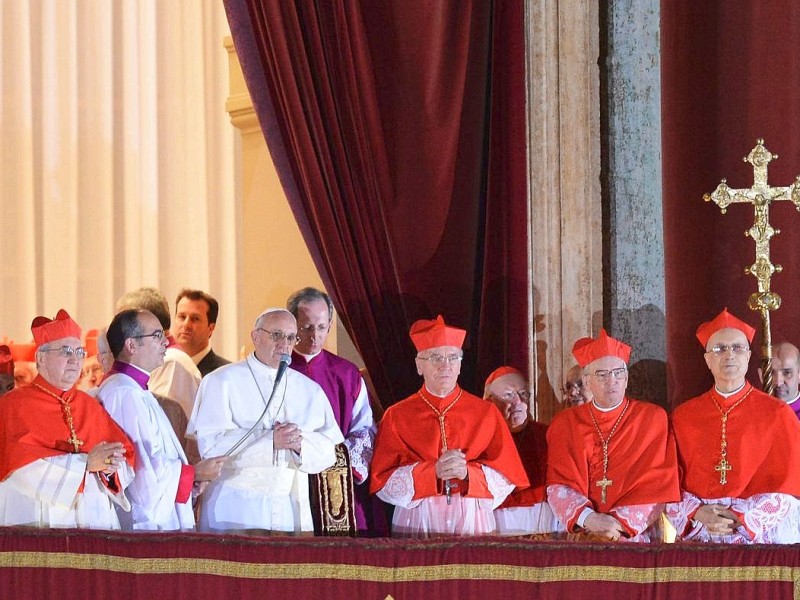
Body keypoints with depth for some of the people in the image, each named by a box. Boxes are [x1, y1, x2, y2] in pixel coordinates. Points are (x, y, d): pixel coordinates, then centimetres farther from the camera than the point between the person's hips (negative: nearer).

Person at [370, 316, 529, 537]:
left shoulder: (486, 413, 8)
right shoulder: (396, 417, 6)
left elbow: (507, 480, 5)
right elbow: (382, 483, -1)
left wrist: (468, 473, -13)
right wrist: (433, 472, -13)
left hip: (474, 527, 1)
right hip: (415, 528, -1)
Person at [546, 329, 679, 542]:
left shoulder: (652, 418, 8)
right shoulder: (565, 424, 11)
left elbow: (657, 486, 1)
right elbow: (559, 486, 3)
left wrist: (621, 522, -10)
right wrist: (588, 518, -14)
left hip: (636, 536, -1)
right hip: (581, 537, 1)